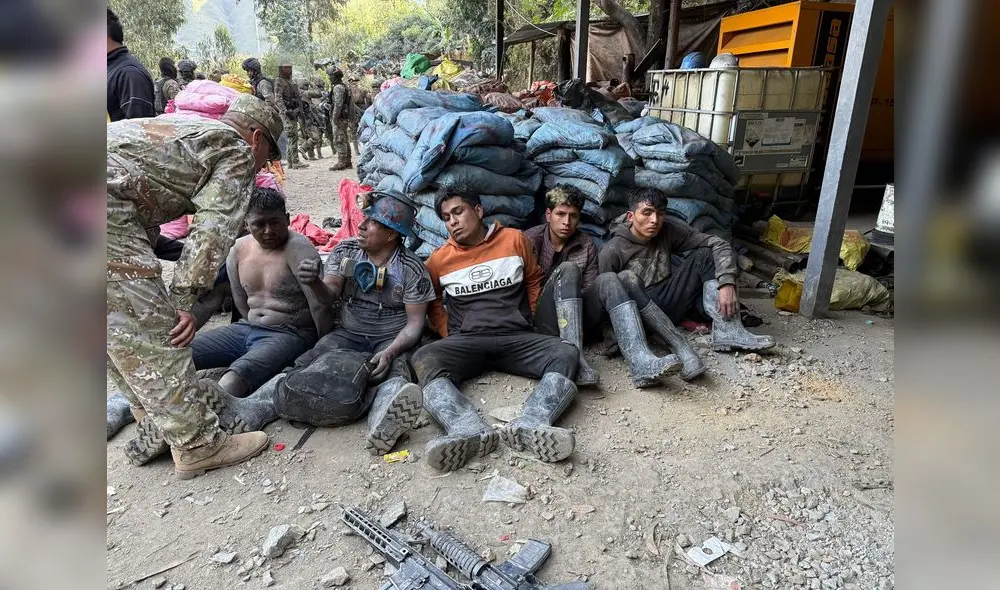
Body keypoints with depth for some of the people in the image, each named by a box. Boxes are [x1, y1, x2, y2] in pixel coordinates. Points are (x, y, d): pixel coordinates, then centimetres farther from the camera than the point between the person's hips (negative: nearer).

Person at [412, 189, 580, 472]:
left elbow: (534, 280, 21)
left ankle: (529, 426, -52)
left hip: (516, 339, 1)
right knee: (423, 359, -32)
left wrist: (528, 321, 10)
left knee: (566, 353, -28)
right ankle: (470, 431, -56)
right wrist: (448, 336, 9)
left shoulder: (515, 239, 11)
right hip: (467, 341, 0)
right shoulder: (439, 259, 12)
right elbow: (432, 301, 24)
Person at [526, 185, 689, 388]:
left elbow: (589, 290, 6)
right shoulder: (531, 240, 2)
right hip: (546, 322, -3)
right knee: (568, 269, -29)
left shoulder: (586, 246, 11)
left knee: (608, 279, -23)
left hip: (578, 319, 3)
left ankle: (641, 363, -43)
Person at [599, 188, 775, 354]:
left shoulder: (669, 230, -1)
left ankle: (727, 330, -24)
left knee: (704, 254, -8)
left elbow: (719, 245, -5)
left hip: (671, 303, 4)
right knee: (627, 280, -33)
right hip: (641, 312, -4)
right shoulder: (612, 252, -10)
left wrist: (727, 284, -21)